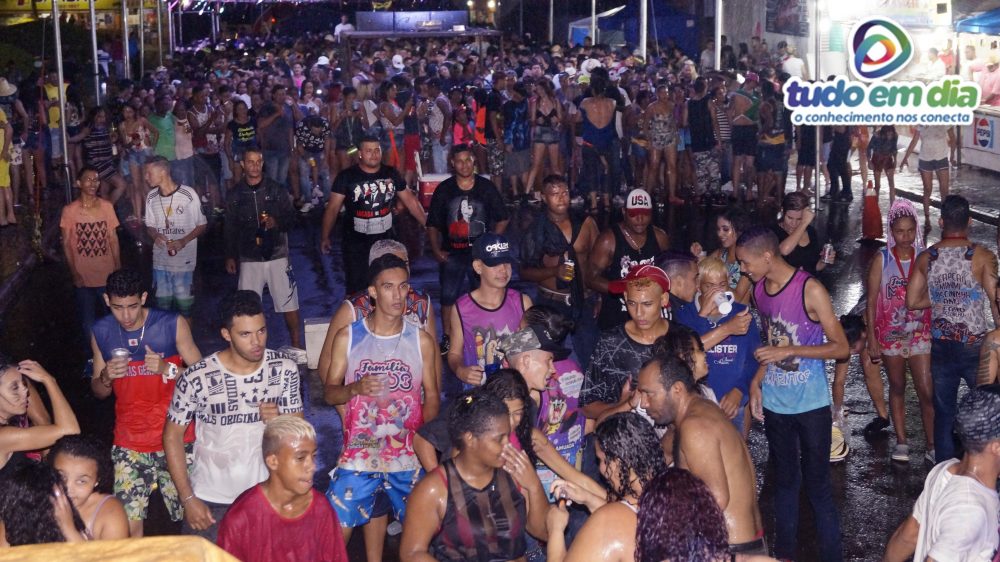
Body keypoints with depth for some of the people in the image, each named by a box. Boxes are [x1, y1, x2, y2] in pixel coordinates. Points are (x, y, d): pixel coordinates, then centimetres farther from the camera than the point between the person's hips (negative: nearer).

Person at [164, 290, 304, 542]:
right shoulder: (196, 378, -18)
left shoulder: (285, 369, -9)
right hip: (211, 501, -2)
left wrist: (280, 420, -23)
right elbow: (172, 436, -6)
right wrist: (188, 499, -8)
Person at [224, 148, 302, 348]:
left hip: (277, 255, -1)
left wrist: (277, 222, -18)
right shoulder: (236, 194, 6)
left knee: (289, 302, -1)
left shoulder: (276, 189, 2)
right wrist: (230, 256, 11)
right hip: (249, 259, 1)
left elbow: (291, 215, 3)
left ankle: (296, 344, 12)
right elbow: (230, 228, 11)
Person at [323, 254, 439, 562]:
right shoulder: (347, 337, -1)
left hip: (408, 458, 1)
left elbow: (431, 394, 4)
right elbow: (329, 392, 2)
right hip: (358, 455, -1)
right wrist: (355, 389, -19)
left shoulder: (422, 340, 1)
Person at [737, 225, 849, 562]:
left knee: (817, 483, 1)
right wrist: (757, 380, 4)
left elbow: (841, 348, -14)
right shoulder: (758, 289, 3)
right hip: (774, 403, 5)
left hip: (811, 405, -5)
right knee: (785, 479, 16)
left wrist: (789, 351, -22)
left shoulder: (810, 290, -16)